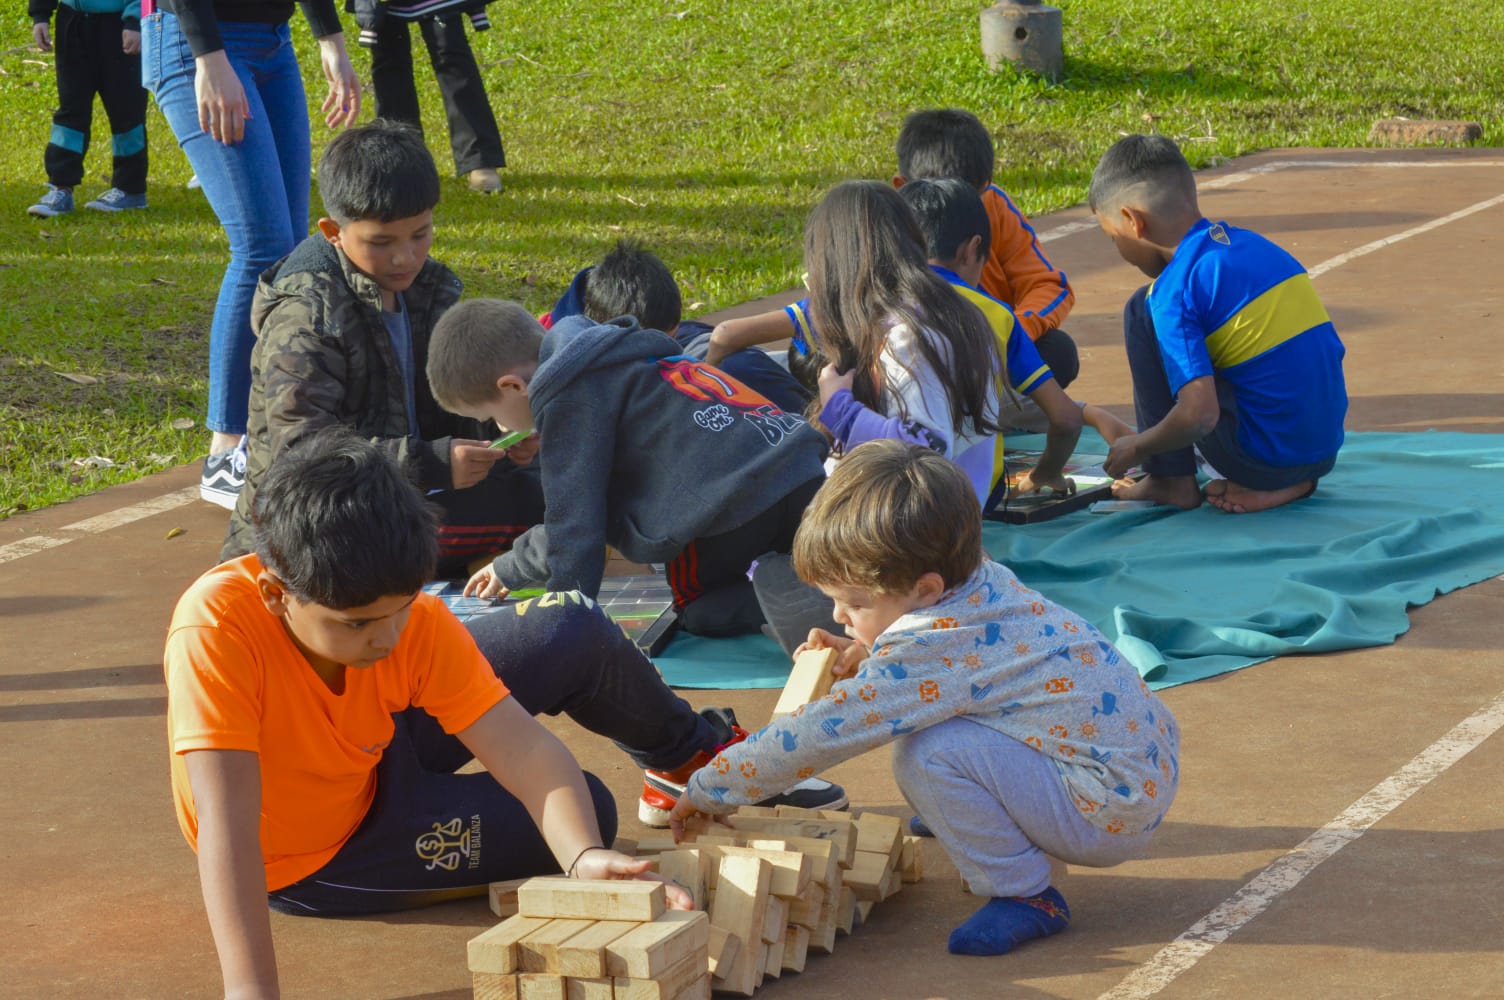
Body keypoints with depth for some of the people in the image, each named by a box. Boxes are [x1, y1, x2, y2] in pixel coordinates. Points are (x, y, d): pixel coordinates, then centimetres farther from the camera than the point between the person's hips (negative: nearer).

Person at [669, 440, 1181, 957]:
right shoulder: (983, 581, 2)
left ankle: (1023, 895, -8)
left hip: (1113, 814, -9)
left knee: (928, 754, -22)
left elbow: (816, 735, -20)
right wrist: (864, 657, 7)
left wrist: (704, 789, -9)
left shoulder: (932, 644, -23)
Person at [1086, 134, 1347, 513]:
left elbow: (1199, 416, -23)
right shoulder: (1253, 244, 11)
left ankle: (1171, 480, 5)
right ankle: (1289, 483, 13)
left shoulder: (1175, 289, -14)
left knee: (1143, 313, -1)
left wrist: (1137, 449, 0)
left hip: (1265, 459, -8)